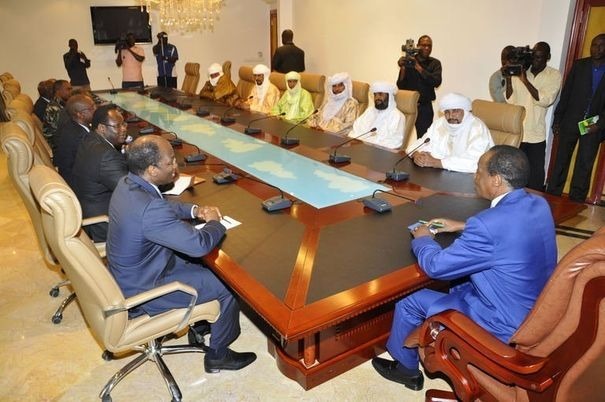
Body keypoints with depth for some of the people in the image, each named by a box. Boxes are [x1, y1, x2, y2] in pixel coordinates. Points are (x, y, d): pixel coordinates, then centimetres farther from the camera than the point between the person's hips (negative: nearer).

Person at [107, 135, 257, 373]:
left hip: (129, 272, 9)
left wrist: (195, 210, -1)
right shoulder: (149, 209, -37)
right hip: (142, 291, -9)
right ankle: (217, 355, 20)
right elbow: (200, 244, -30)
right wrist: (214, 222, -10)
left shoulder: (127, 184, -6)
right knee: (228, 287, 0)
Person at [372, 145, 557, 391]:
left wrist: (422, 238, -2)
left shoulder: (489, 223, -33)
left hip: (507, 326, -9)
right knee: (456, 279, 27)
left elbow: (436, 266, -21)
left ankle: (406, 368, 29)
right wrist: (463, 227, 13)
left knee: (410, 303, 3)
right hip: (537, 310, 9)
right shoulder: (539, 204, -5)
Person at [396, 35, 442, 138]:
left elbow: (436, 82, -14)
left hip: (424, 107, 0)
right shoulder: (408, 61, 4)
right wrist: (403, 69, -15)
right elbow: (400, 86, 0)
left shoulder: (434, 63, 4)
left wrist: (418, 68, -17)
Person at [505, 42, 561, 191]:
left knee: (535, 178, 4)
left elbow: (546, 100, -16)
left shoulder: (554, 75, -1)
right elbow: (509, 101, 0)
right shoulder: (519, 72, 3)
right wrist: (508, 79, -13)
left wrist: (525, 81, -19)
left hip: (536, 135, -1)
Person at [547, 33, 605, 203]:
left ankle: (576, 203, 11)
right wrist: (557, 119, -1)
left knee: (584, 167, 3)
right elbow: (566, 94, 3)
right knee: (560, 162, 5)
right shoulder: (579, 65, 3)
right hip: (570, 122, 0)